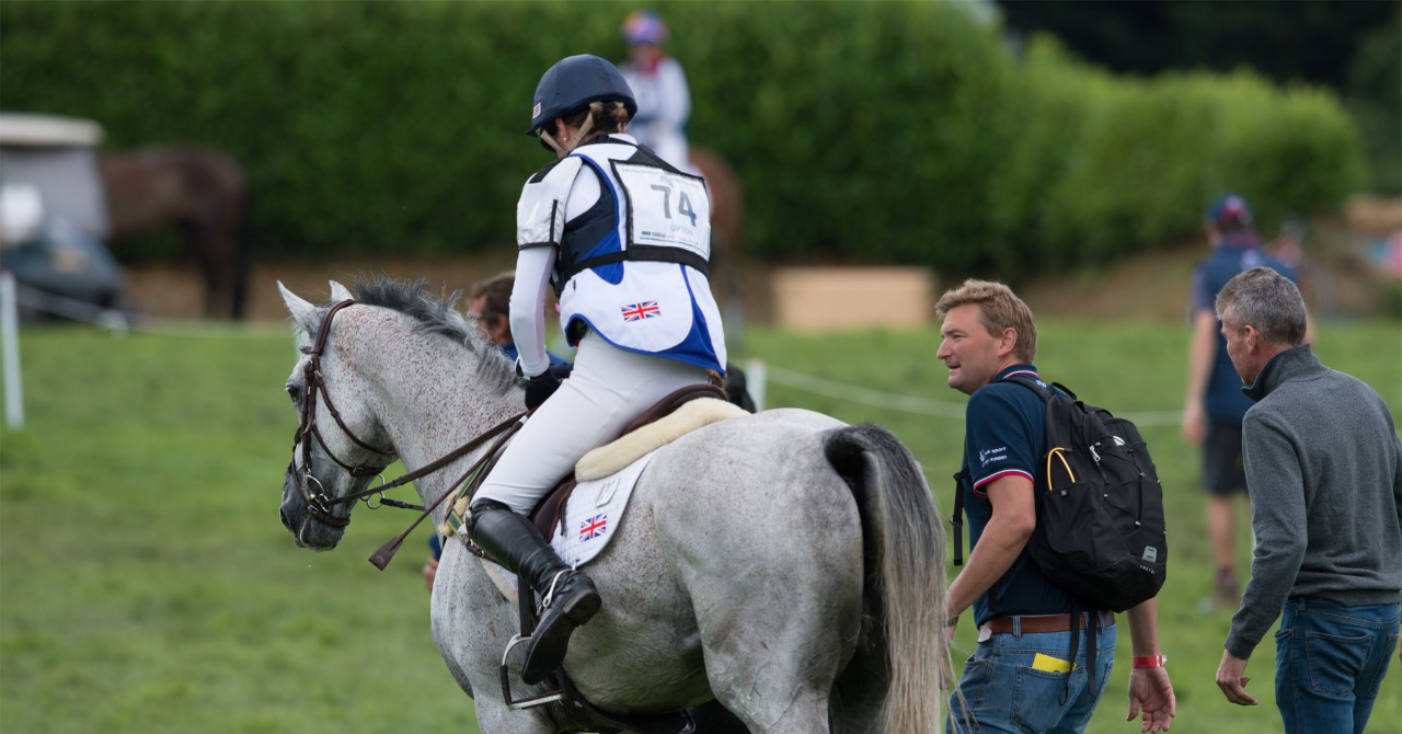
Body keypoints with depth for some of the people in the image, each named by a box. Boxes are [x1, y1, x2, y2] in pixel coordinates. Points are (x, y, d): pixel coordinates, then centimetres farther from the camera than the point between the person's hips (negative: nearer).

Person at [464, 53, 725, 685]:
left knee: (491, 509, -7)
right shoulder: (688, 187, 28)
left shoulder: (559, 180, 10)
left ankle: (559, 584, -35)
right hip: (700, 376, 6)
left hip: (614, 371, -6)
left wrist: (537, 379, 27)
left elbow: (525, 307, 9)